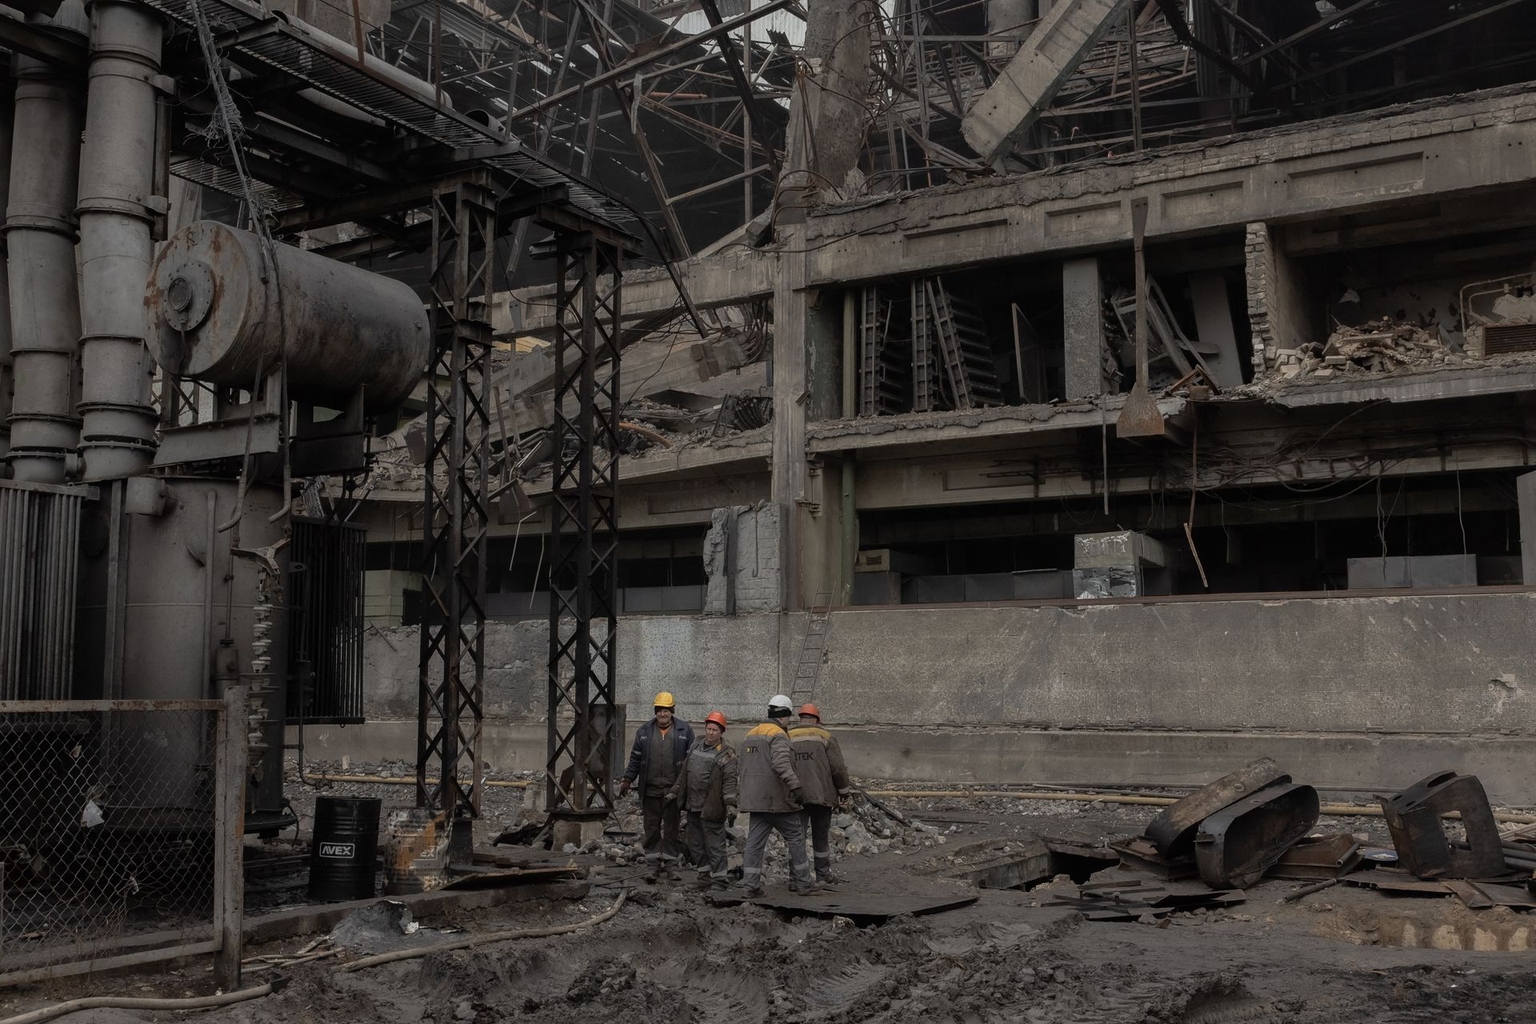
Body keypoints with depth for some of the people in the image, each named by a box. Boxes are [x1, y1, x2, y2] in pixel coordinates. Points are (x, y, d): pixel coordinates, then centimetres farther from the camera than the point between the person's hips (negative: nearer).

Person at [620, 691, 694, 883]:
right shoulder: (644, 732, 8)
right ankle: (653, 865, 11)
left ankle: (671, 865, 15)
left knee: (671, 829, 6)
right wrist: (628, 780, 7)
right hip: (650, 790, 2)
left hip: (673, 790, -1)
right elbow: (635, 758, 12)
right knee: (652, 829, 4)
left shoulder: (685, 731, 2)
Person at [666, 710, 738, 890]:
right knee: (695, 845, 14)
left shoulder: (726, 754, -8)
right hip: (692, 807, 8)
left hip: (711, 808, -8)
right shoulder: (695, 748, 14)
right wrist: (674, 793, 23)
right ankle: (705, 877, 26)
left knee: (714, 846, -3)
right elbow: (684, 773, 23)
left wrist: (731, 805, -24)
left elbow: (730, 781, -15)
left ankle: (718, 881, 4)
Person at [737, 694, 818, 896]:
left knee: (755, 840, 6)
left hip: (755, 799, 8)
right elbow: (781, 764, -27)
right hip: (776, 799, -8)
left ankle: (751, 885, 3)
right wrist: (795, 786, -32)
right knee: (795, 837, 3)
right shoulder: (778, 735, -12)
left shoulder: (750, 735, 17)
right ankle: (803, 883, 8)